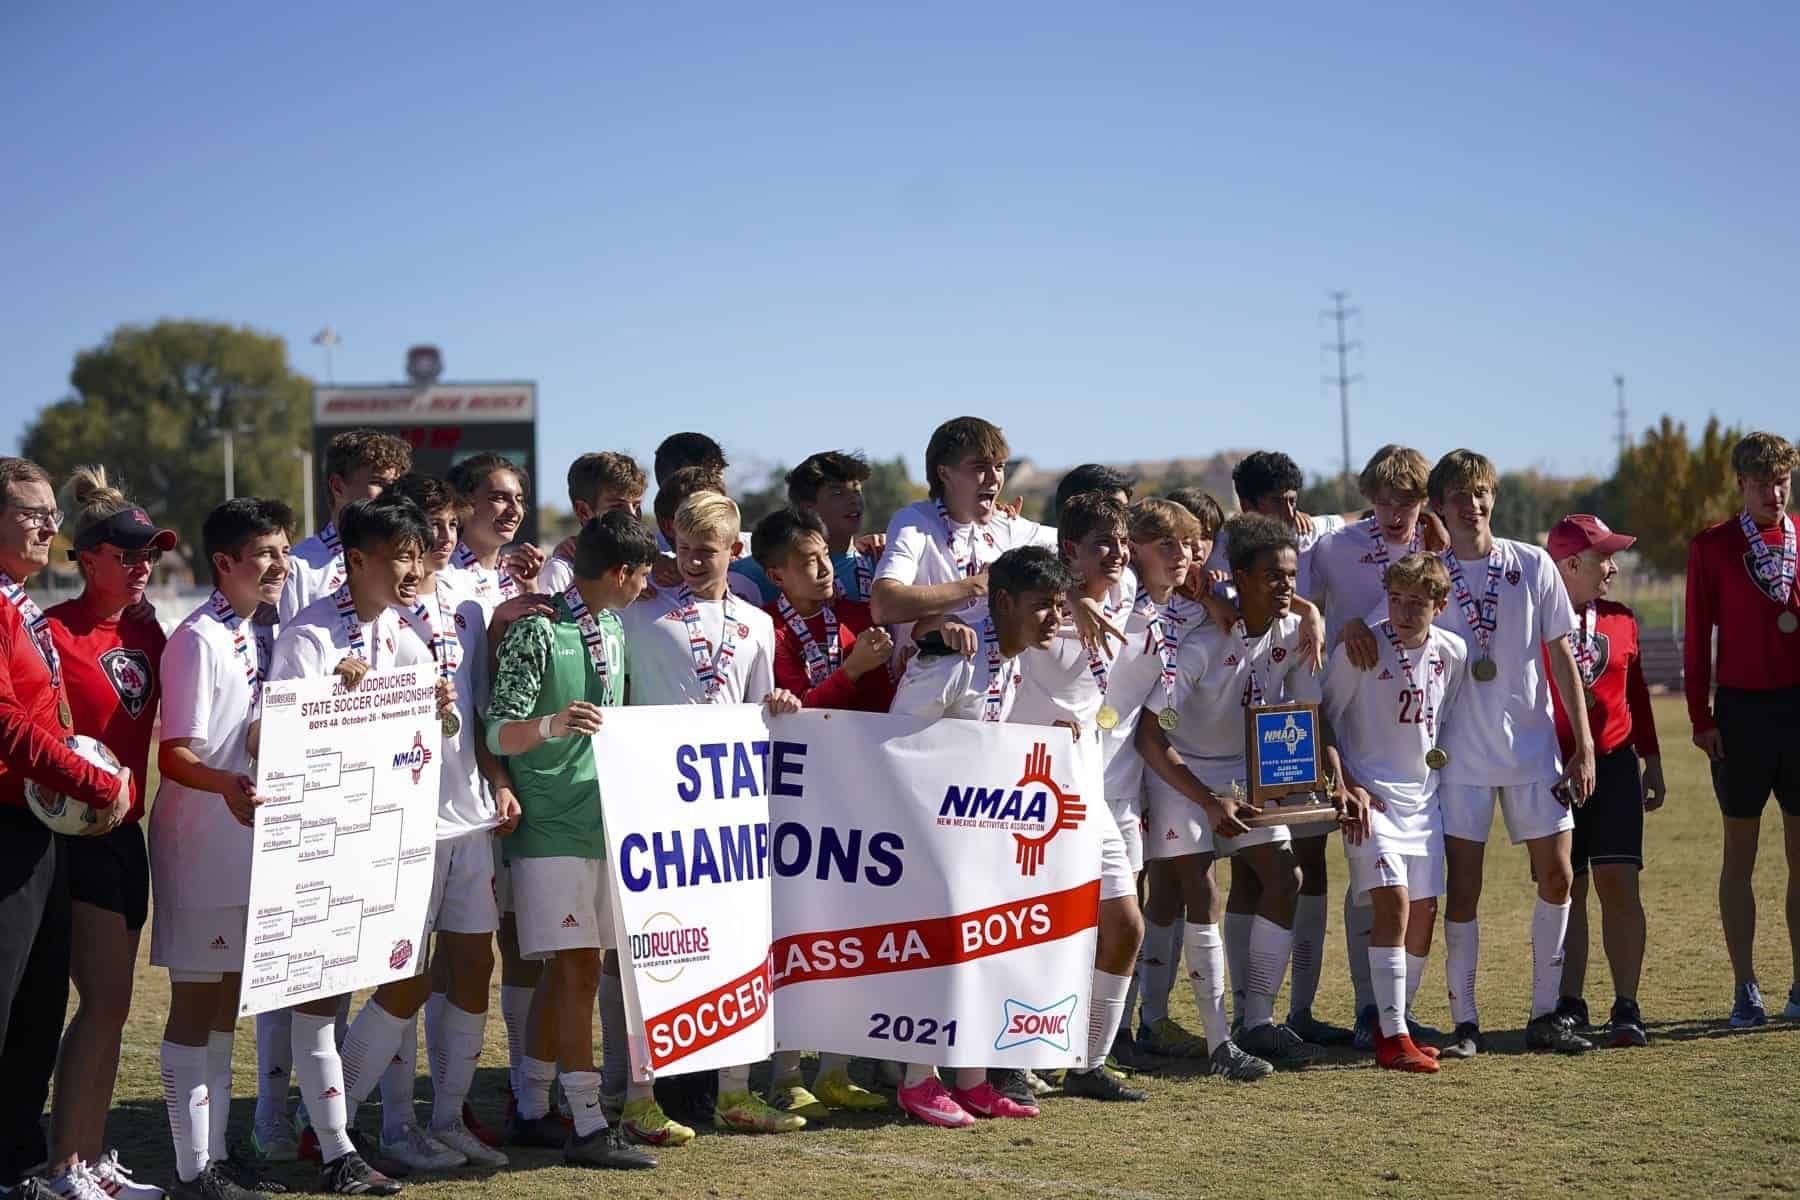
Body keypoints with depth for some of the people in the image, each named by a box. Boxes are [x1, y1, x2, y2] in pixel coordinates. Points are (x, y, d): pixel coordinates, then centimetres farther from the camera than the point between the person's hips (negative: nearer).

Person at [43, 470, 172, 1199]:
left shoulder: (146, 632, 10)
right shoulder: (55, 631, -12)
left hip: (125, 832, 8)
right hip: (76, 832, -8)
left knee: (109, 1004, 11)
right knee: (106, 1001, -9)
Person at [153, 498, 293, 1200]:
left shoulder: (266, 635, 11)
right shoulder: (200, 640, -14)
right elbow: (175, 755, -19)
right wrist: (228, 785, -36)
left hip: (253, 834, 8)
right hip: (201, 842, -8)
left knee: (227, 1001, 14)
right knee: (195, 999, -2)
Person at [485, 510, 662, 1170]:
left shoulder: (613, 630, 14)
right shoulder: (537, 631, -10)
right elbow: (500, 735, -14)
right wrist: (552, 725, -32)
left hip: (600, 817, 8)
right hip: (551, 826, -8)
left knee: (564, 971, 10)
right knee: (580, 969, -10)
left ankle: (532, 1112, 18)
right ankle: (588, 1128, -8)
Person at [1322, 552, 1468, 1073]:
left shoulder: (1453, 652, 1)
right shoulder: (1360, 649, -12)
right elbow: (1324, 720, -5)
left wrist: (1442, 755, 3)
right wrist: (1348, 786, -9)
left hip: (1424, 797, 5)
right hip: (1371, 797, -5)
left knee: (1423, 913, 7)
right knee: (1393, 902, -17)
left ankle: (1396, 1023, 21)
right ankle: (1392, 1037, -15)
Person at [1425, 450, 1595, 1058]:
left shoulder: (1533, 565, 1)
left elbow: (1561, 656, 3)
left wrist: (1584, 746, 1)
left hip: (1533, 747, 2)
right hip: (1460, 755, -1)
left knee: (1557, 876, 0)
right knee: (1462, 887, -1)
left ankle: (1545, 1014, 12)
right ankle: (1465, 1023, 6)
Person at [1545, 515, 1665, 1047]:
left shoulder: (1621, 621, 10)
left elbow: (1636, 693, 18)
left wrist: (1651, 761, 17)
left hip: (1614, 764, 3)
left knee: (1619, 882, -4)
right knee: (1566, 888, 1)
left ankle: (1626, 1007, -1)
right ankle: (1570, 1005, 9)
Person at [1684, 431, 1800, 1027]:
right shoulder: (1712, 546, 2)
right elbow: (1697, 636, 1)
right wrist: (1700, 716, -4)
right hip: (1742, 708, -2)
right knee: (1740, 852, 3)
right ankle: (1745, 988, 8)